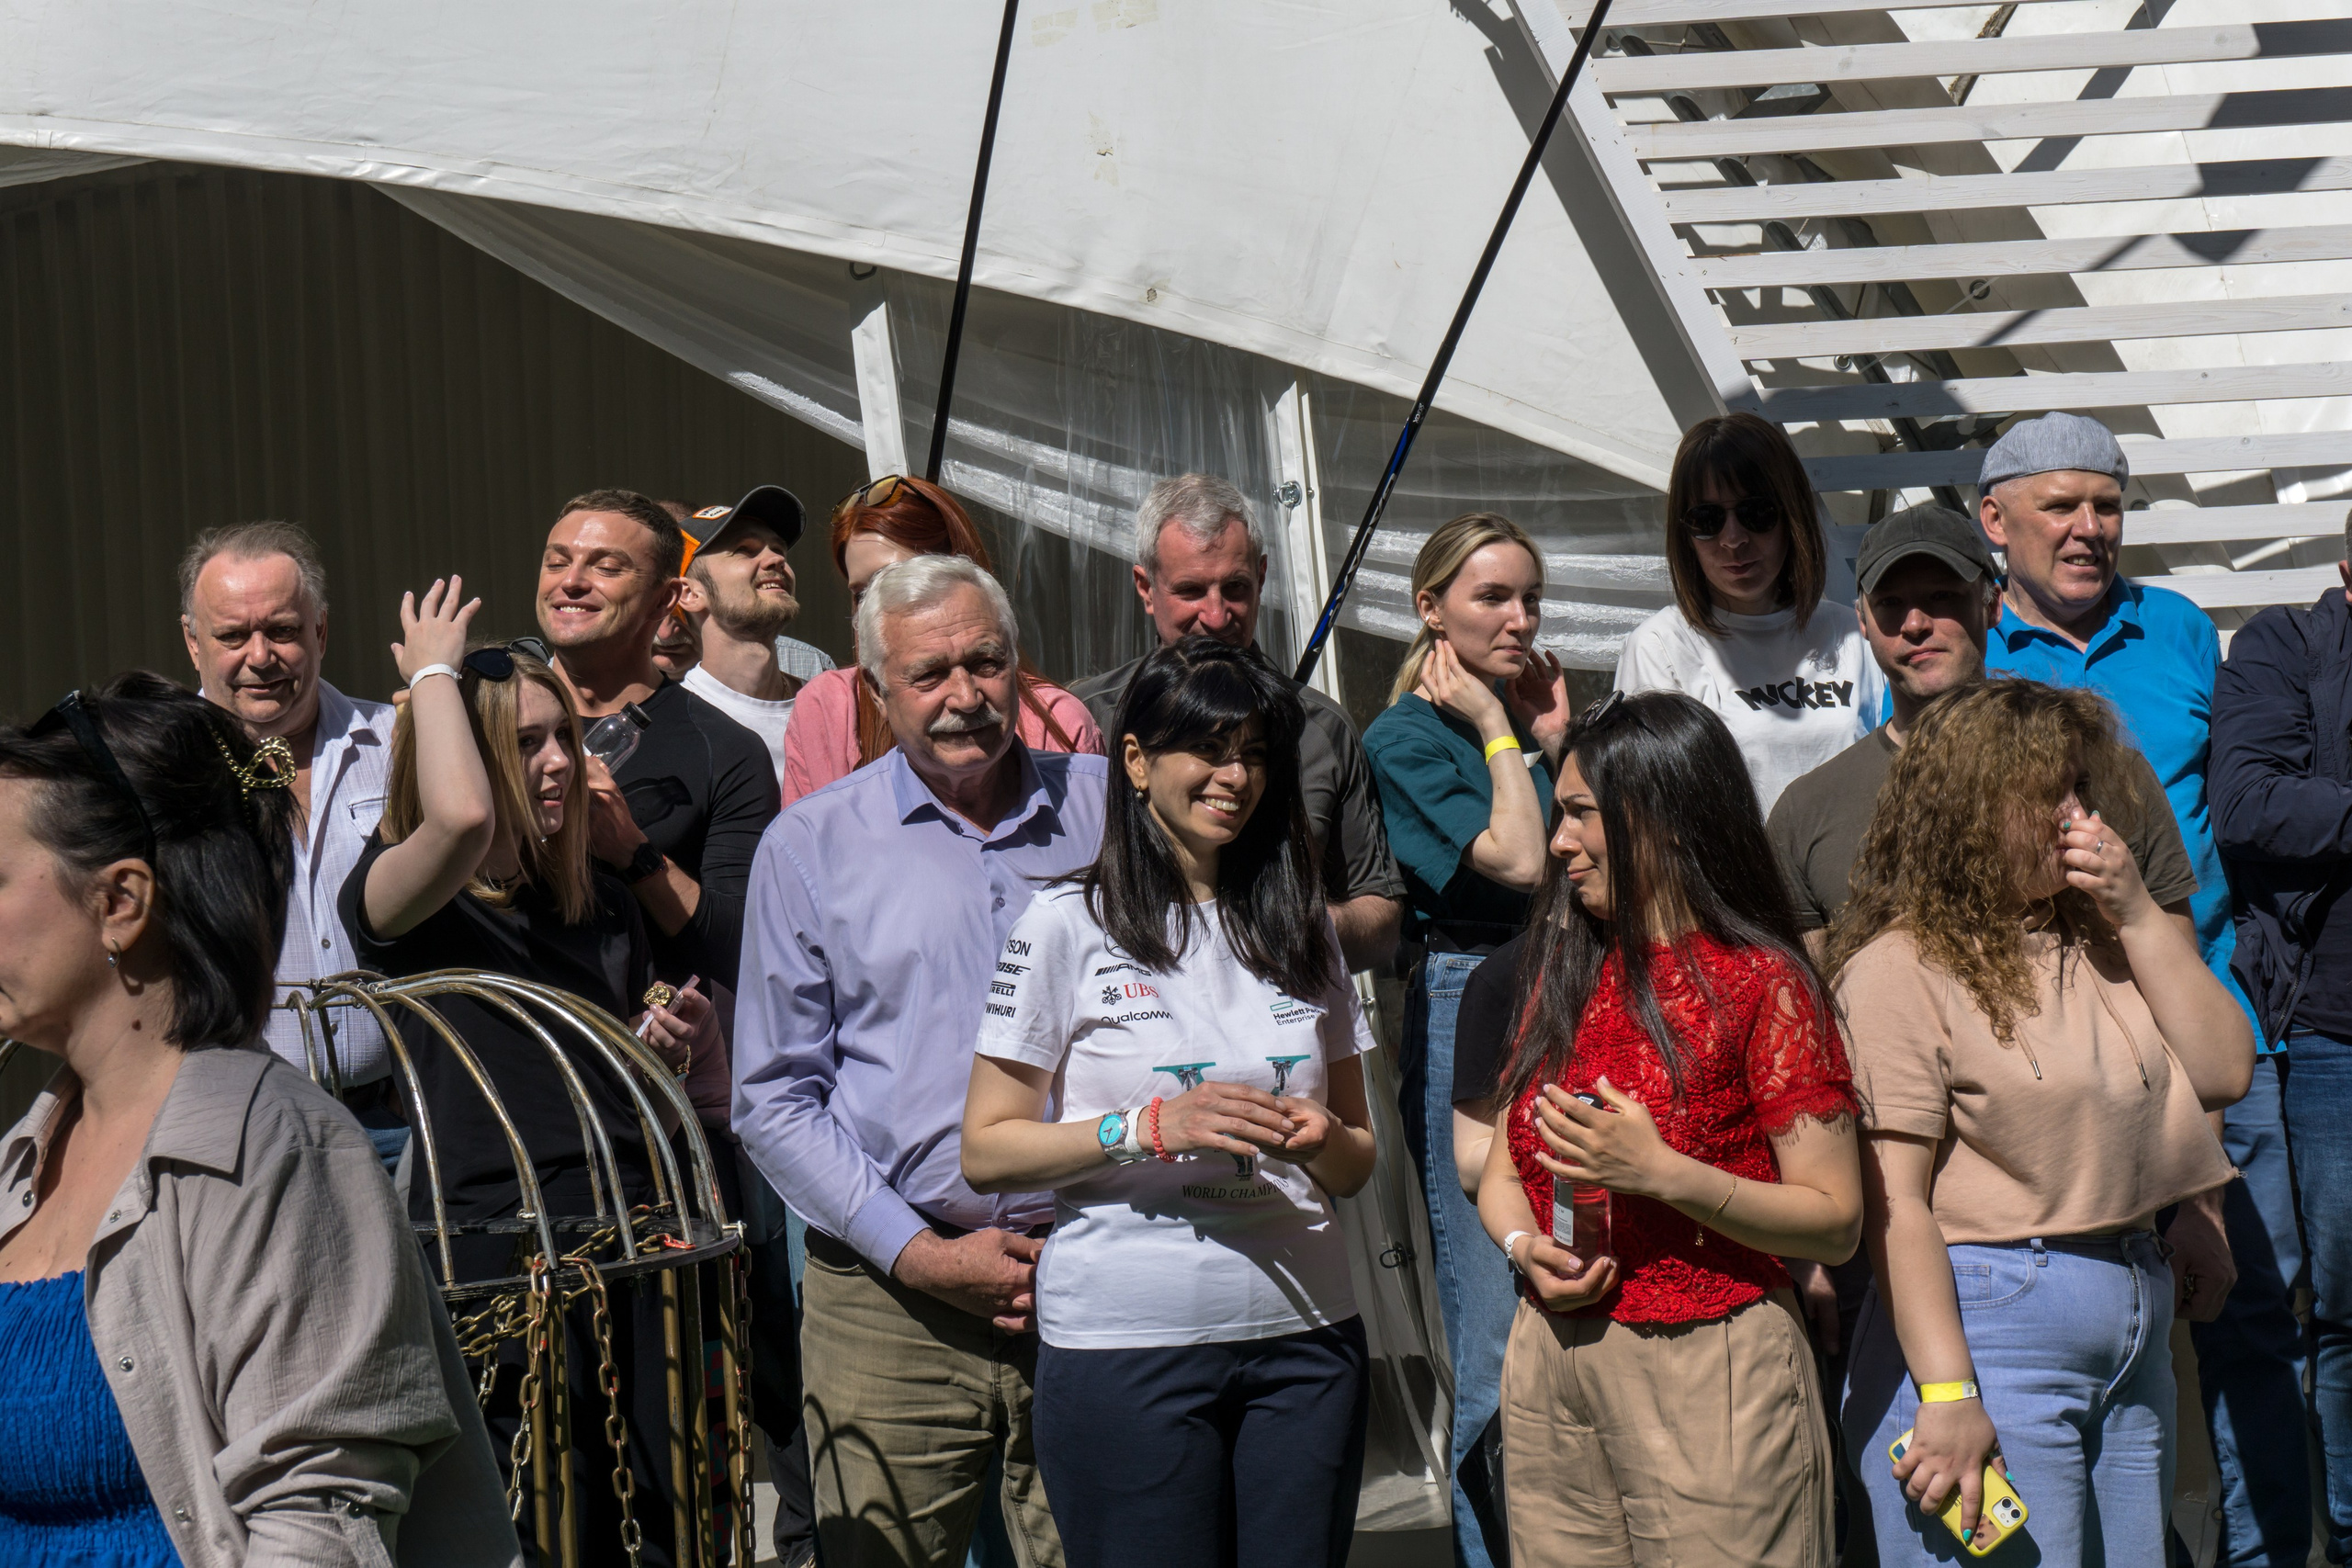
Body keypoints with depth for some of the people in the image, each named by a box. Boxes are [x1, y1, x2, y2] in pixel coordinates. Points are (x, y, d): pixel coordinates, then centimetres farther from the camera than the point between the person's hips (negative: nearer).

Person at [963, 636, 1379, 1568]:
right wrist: (1150, 1127, -15)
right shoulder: (1067, 926, -1)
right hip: (1127, 1344, -4)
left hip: (1303, 1333, 4)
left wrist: (1324, 1141, -5)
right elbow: (985, 1151, -3)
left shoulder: (1302, 929, 13)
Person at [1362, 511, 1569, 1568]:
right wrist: (1498, 732, -5)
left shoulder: (1534, 718, 16)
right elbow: (1517, 861, -15)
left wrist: (1556, 742, 5)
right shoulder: (1407, 738, -4)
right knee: (1492, 1315, -5)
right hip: (1459, 1011, -6)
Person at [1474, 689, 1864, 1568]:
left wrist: (1663, 1173, -20)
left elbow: (1838, 1223, -11)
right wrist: (1528, 1249, -5)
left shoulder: (1762, 984, -7)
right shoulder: (1565, 974, 13)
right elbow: (1501, 1175, 17)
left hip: (1707, 1372, -5)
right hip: (1550, 1364, 6)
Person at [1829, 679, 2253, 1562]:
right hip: (1989, 1323, -7)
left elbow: (2225, 1071, 7)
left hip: (2133, 1322, 7)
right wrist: (1947, 1394, -20)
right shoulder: (1903, 968, -11)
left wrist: (2138, 913, 0)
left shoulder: (2100, 942, 12)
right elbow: (1896, 1203, -16)